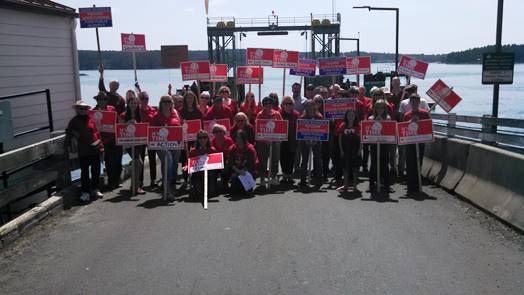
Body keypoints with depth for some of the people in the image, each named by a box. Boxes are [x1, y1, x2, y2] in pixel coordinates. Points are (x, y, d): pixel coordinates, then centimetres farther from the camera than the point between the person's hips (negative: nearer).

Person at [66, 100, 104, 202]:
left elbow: (97, 132, 10)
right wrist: (68, 145, -4)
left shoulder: (91, 119, 9)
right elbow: (69, 134, 2)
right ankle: (85, 191, 9)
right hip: (83, 151, -4)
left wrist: (101, 145, 7)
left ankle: (95, 189, 26)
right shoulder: (74, 121, 0)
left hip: (95, 149, 4)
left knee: (96, 170, 11)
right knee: (84, 171, 1)